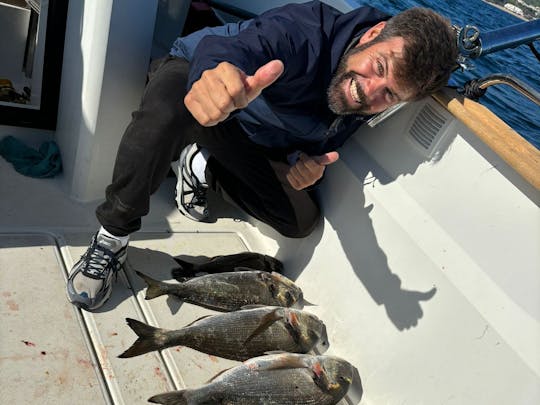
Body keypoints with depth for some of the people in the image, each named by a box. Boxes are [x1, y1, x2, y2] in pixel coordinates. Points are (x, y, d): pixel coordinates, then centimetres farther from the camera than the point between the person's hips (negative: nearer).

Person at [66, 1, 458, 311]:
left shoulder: (364, 101, -16)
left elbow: (320, 141, 1)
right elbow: (235, 45, -55)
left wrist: (306, 162, -22)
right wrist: (220, 71, -80)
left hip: (248, 140, 5)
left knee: (301, 220, -7)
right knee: (165, 113, -43)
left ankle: (202, 166, 14)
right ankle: (112, 238, -19)